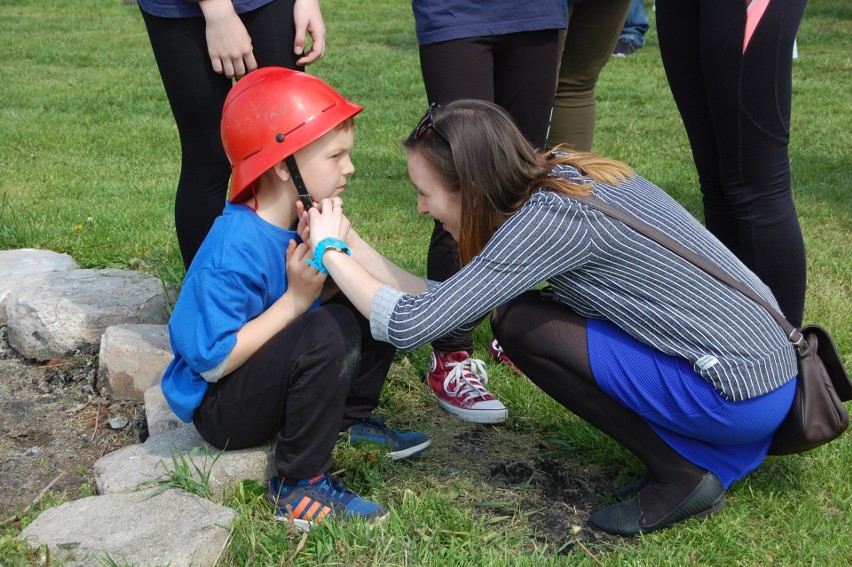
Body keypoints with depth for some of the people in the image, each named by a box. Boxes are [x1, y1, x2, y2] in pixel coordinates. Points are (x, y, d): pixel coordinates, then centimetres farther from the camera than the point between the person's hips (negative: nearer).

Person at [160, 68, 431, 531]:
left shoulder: (298, 219, -3)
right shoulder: (234, 251, -30)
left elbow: (323, 298, 2)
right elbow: (213, 362, -30)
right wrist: (295, 300, -28)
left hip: (267, 372, 9)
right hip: (219, 406, -9)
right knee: (327, 333, -33)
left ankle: (350, 419, 15)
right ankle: (298, 486, -19)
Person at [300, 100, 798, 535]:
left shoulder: (550, 218, -23)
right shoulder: (557, 175, 3)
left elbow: (410, 325, -21)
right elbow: (450, 308, 6)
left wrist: (331, 251, -7)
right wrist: (350, 242, 4)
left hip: (746, 395, -9)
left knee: (519, 324, -11)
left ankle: (681, 477, 0)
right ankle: (714, 449, 13)